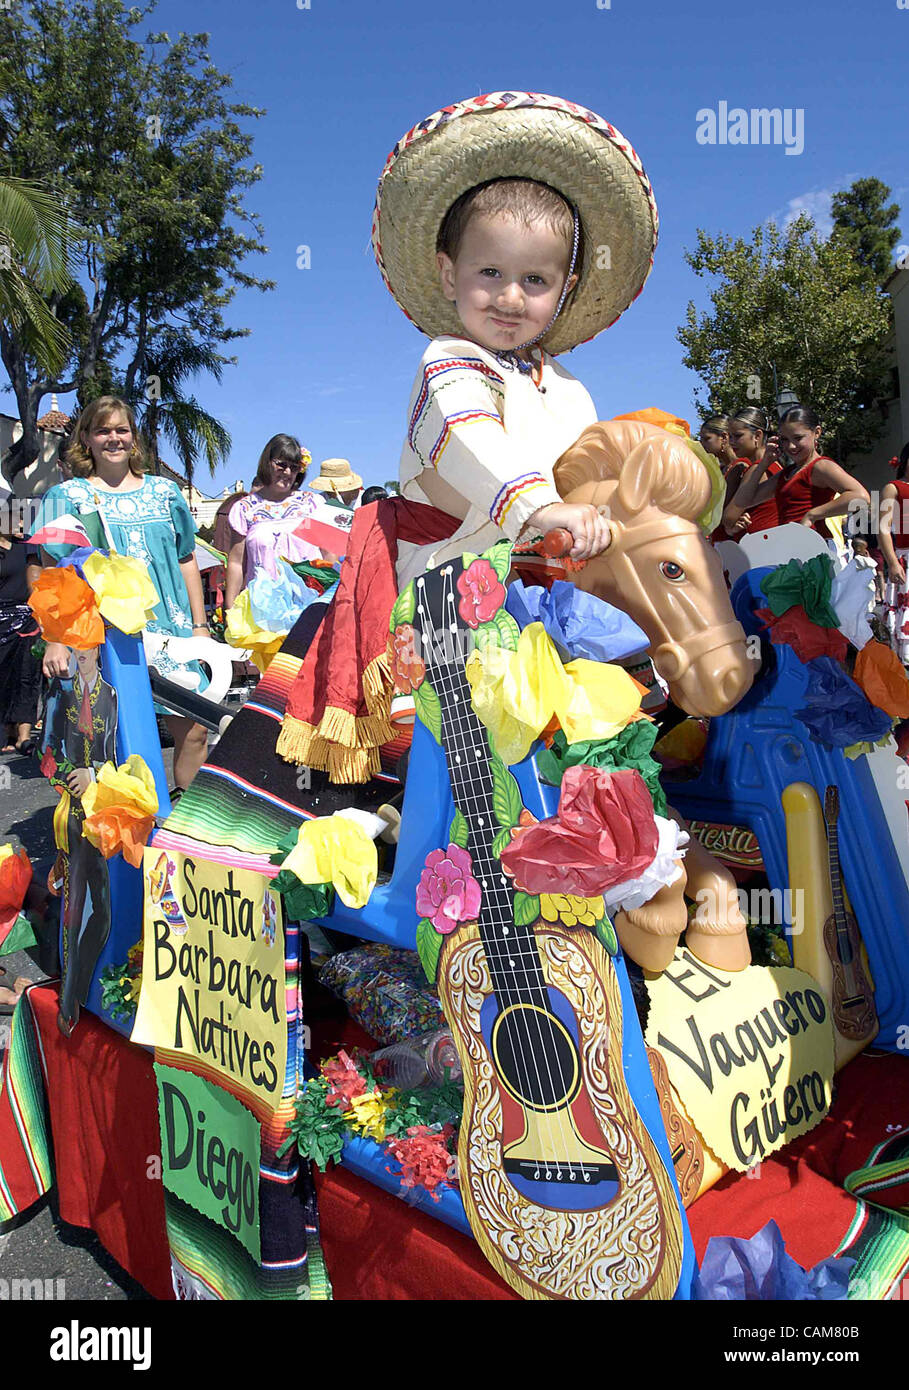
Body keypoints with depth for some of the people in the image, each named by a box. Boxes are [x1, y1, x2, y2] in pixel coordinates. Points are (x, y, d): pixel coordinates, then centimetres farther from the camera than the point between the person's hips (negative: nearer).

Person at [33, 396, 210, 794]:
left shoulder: (164, 491, 14)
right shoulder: (67, 497, 6)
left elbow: (187, 561, 18)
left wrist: (199, 624, 12)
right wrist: (55, 640, -9)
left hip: (170, 632, 3)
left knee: (194, 731, -2)